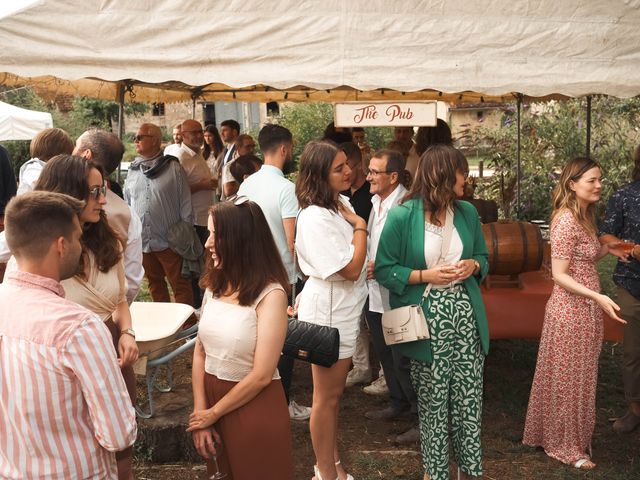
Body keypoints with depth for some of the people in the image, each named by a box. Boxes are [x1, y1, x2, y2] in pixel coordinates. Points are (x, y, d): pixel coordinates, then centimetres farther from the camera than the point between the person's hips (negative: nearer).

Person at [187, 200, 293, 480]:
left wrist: (212, 414, -9)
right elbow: (200, 352, 4)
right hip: (212, 396, 6)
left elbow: (261, 376, -18)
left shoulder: (270, 294, -18)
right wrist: (200, 412, -5)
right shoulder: (215, 284, 2)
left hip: (255, 408, -6)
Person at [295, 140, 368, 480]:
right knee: (326, 397, 6)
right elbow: (351, 269, -25)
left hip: (345, 308, 9)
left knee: (334, 393, 20)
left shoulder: (341, 203, 3)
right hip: (328, 311, -9)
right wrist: (360, 225, -17)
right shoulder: (315, 218, -25)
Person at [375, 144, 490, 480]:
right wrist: (426, 275, -18)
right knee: (433, 400, 7)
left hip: (466, 314, 4)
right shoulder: (402, 216, -11)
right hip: (427, 320, -4)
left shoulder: (467, 212, 6)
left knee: (469, 395, 8)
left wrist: (473, 266, -6)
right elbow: (384, 271, -8)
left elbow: (483, 257, 17)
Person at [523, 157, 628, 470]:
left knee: (580, 377, 18)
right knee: (567, 379, 4)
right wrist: (598, 297, -28)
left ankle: (573, 437, 32)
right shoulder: (566, 220, -19)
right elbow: (559, 274, -21)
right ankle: (566, 446, 18)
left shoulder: (584, 216, 10)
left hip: (585, 309, 9)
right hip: (571, 310, -9)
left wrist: (607, 249, 5)